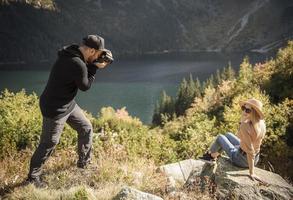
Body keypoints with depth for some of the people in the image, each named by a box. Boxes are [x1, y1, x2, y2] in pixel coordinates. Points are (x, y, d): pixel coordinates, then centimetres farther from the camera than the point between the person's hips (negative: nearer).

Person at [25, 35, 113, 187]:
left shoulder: (71, 52, -3)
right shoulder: (78, 65, -30)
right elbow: (85, 86, -15)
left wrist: (100, 60, 0)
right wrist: (95, 67, -9)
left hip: (68, 104, 10)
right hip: (55, 109, -10)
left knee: (86, 128, 16)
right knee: (48, 143, 3)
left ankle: (83, 163, 34)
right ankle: (33, 177, 22)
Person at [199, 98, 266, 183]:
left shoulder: (245, 126, -32)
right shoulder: (261, 123, -9)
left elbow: (250, 150, -31)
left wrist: (251, 173, -28)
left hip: (242, 160, -7)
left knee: (220, 137, 14)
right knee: (228, 135, 25)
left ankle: (209, 156, 42)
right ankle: (213, 157, 44)